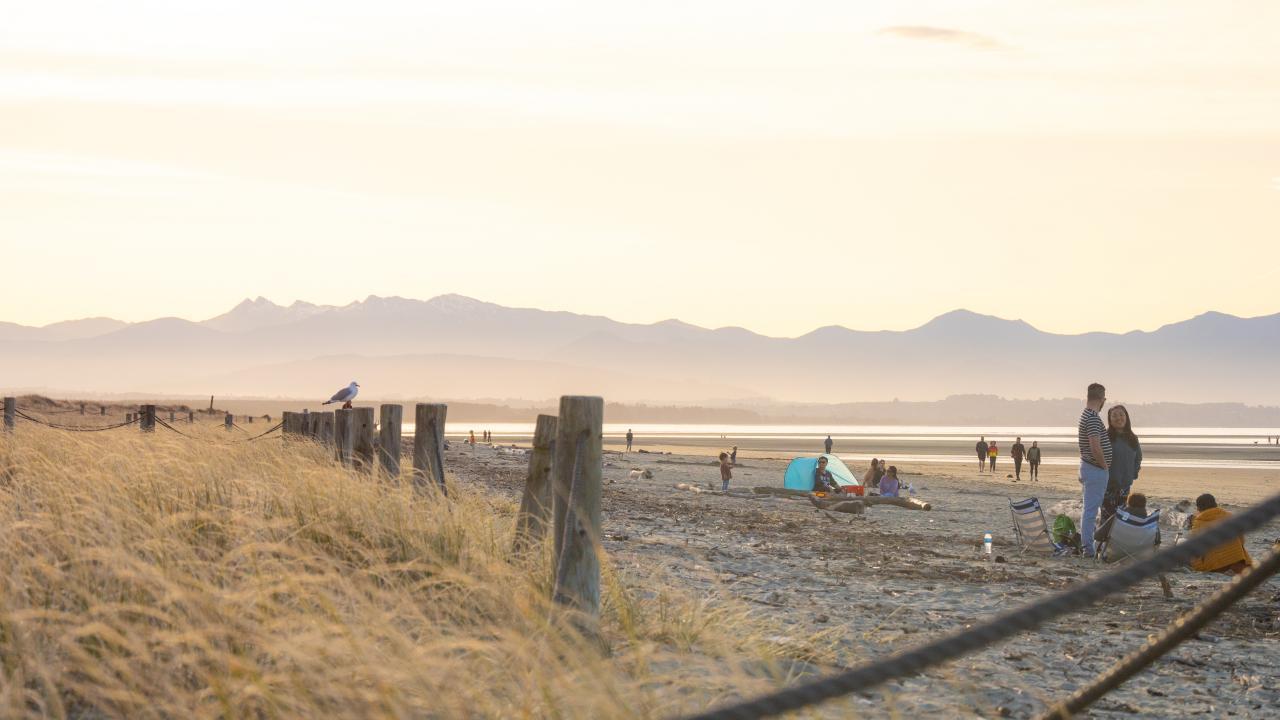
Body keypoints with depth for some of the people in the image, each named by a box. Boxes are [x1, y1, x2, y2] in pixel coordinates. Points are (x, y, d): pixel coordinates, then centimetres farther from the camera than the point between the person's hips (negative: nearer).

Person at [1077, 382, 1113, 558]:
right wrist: (1105, 466, -12)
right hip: (1096, 470, -10)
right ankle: (1088, 547, -5)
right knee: (1091, 509, -7)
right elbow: (1095, 447, -27)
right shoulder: (1093, 418, -20)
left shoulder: (1085, 415, 13)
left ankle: (1086, 544, 21)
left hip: (1087, 466, 10)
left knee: (1090, 508, 16)